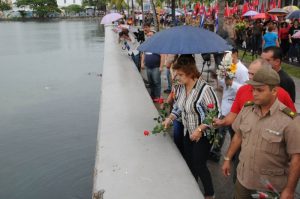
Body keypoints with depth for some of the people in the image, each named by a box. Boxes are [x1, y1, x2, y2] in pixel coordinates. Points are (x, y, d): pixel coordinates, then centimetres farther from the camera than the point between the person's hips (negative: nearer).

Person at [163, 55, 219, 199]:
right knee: (189, 163, 18)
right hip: (188, 133, 7)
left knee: (199, 165, 1)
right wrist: (169, 119, -6)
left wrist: (199, 129, -26)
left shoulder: (204, 89, -26)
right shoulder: (181, 87, -3)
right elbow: (178, 107, 11)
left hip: (203, 135, -7)